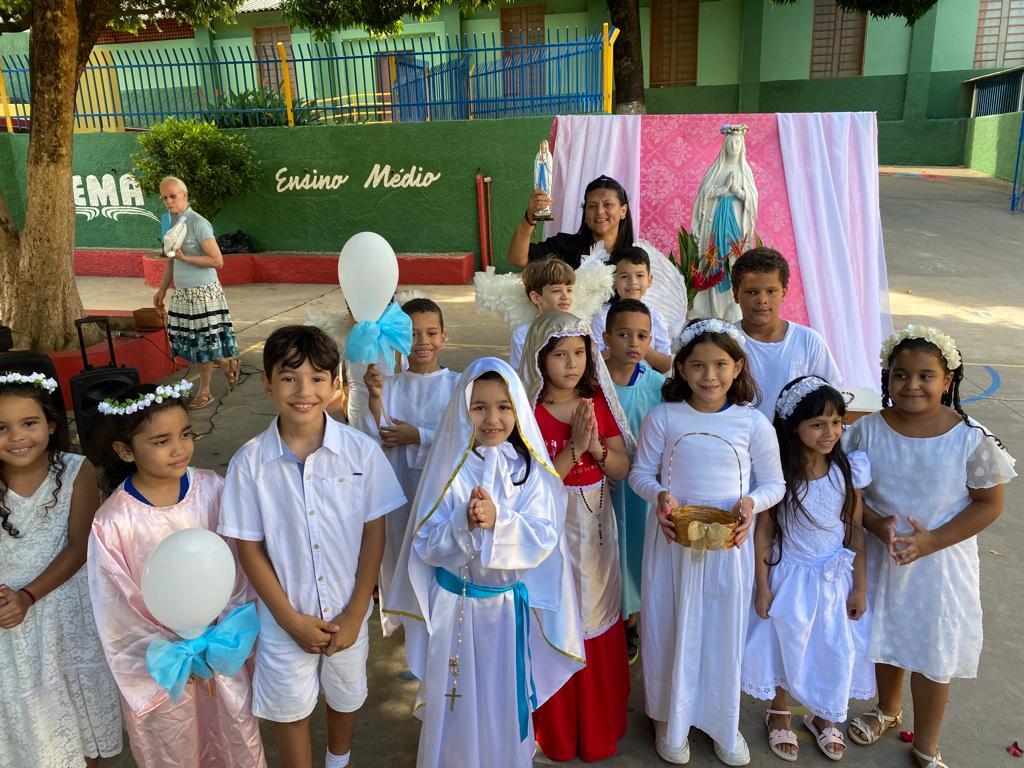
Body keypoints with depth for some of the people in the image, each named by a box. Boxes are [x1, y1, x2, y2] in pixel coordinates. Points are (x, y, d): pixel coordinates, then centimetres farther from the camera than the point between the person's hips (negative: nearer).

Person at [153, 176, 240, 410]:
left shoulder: (198, 224, -14)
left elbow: (217, 261, -18)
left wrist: (185, 258, -22)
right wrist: (162, 290, 19)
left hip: (203, 292, -7)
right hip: (182, 293, 7)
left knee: (203, 342, 1)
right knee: (195, 343, 10)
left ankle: (204, 391, 17)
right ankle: (227, 364, 28)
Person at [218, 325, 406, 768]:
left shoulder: (361, 451, -16)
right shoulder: (250, 462, -16)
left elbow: (374, 533, -9)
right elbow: (249, 548, -9)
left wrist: (355, 613, -8)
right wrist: (291, 619, -10)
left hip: (347, 612, 1)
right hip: (285, 618, -1)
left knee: (345, 695, 24)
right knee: (289, 707, 18)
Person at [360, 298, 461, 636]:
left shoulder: (457, 384, -4)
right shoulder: (390, 385, 0)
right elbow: (376, 439, -7)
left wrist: (418, 436, -14)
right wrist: (375, 396, -19)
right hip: (401, 485, 2)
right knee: (402, 548, 12)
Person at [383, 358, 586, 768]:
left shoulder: (530, 470, -6)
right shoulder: (450, 469, -10)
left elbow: (544, 539, -13)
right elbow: (426, 545, -11)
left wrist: (498, 520, -27)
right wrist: (466, 524, -28)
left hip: (510, 603, 1)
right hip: (455, 604, -1)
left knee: (505, 696, 17)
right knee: (457, 700, 13)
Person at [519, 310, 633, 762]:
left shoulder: (599, 402, 0)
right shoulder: (529, 412, -14)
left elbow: (622, 469, 0)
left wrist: (597, 448, -19)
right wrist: (573, 448, -25)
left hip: (597, 529, 4)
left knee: (600, 626, 15)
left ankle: (600, 726, 37)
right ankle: (559, 732, 31)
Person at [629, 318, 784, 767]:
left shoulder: (753, 423, -5)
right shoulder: (663, 417, -6)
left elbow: (774, 484, 2)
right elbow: (640, 473, 1)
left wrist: (752, 502, -18)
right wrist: (659, 495, -19)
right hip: (672, 538, 0)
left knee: (725, 629, 13)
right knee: (669, 626, 12)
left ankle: (723, 722, 37)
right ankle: (670, 719, 34)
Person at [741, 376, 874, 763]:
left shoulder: (849, 469, -11)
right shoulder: (777, 472, -18)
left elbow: (856, 531, -3)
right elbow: (763, 531, -10)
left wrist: (860, 586, -1)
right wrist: (762, 587, -7)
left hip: (836, 577, 2)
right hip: (789, 575, -2)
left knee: (835, 649, 16)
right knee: (785, 644, 16)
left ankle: (822, 716, 44)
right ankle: (779, 713, 42)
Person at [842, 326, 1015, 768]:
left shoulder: (971, 439, -16)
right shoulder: (868, 430, -12)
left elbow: (989, 503, -10)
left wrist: (932, 541, -20)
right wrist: (877, 524, -22)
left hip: (941, 562, -2)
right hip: (881, 557, 2)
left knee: (933, 652, 13)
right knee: (885, 638, 22)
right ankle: (888, 710, 52)